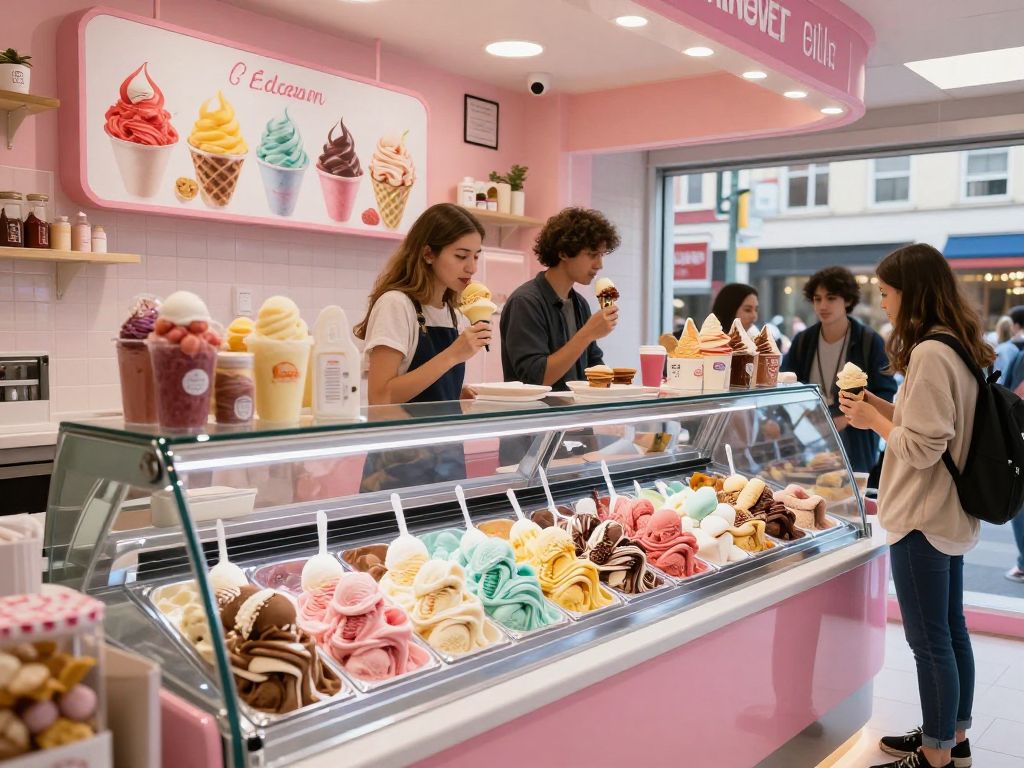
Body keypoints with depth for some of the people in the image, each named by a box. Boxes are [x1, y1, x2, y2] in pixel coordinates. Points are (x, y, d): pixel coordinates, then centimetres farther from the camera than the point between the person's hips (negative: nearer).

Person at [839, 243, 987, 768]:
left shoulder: (929, 354, -21)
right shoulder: (959, 348, 9)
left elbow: (921, 448, -22)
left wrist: (873, 421, -8)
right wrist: (887, 409, 8)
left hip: (922, 519, -10)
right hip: (949, 513, 10)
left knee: (929, 641, 2)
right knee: (951, 631, 19)